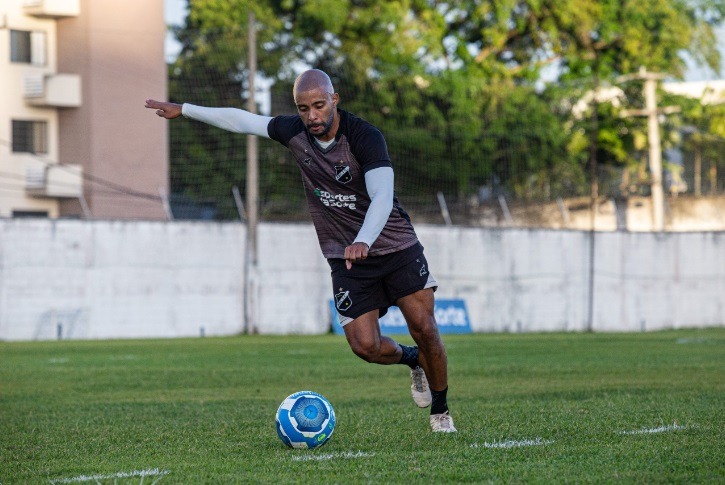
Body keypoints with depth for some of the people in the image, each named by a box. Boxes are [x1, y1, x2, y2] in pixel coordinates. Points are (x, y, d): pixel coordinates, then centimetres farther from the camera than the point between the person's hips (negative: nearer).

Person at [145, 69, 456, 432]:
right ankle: (411, 360, 25)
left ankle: (441, 412, 12)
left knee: (424, 328, -11)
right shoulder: (295, 133, -4)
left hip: (396, 248, -4)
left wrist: (362, 242, -51)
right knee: (365, 346, -10)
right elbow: (243, 120, 12)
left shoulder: (365, 137, -21)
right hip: (346, 259, 4)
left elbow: (382, 197, -34)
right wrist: (184, 110, 19)